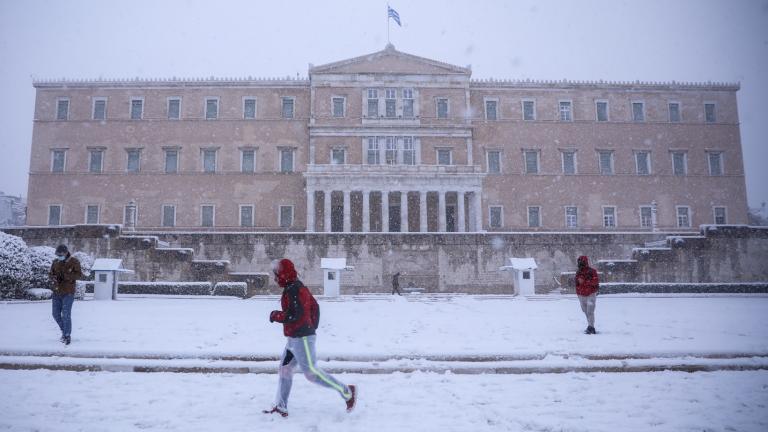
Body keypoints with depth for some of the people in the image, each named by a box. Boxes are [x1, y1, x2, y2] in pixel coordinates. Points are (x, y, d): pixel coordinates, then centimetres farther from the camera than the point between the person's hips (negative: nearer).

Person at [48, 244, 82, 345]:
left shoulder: (74, 261, -7)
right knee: (56, 314, 11)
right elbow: (50, 273, 13)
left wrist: (66, 276, -25)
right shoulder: (55, 261, 7)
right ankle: (64, 331, 32)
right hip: (56, 292, 6)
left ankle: (67, 336, 3)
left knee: (66, 315, -7)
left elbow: (79, 274, -12)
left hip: (68, 292, -6)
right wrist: (53, 277, -10)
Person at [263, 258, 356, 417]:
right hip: (295, 339, 10)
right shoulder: (298, 287, 14)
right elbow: (314, 306, 21)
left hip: (301, 338, -10)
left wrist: (275, 315, -11)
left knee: (311, 372, -5)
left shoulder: (293, 290, -18)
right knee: (284, 370, 14)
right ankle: (281, 407, 22)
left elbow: (294, 315, -26)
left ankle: (347, 392, 3)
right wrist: (312, 326, 19)